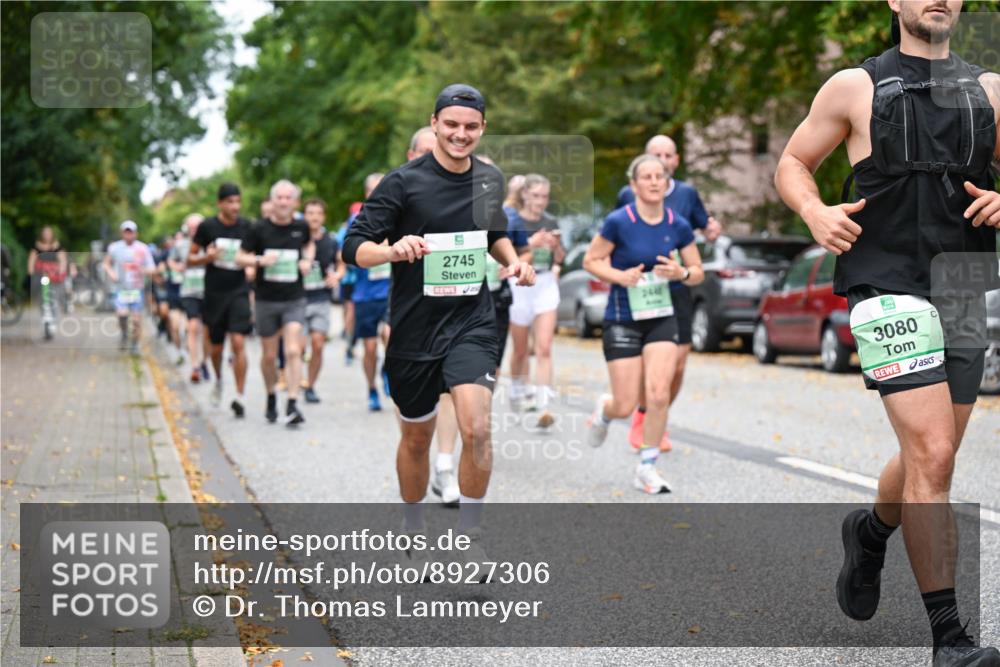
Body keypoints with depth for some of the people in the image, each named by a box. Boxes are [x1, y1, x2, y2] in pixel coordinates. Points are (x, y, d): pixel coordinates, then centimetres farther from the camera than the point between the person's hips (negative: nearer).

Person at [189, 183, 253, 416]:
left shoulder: (246, 228, 1)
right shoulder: (207, 227, -3)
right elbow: (190, 260, 3)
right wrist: (207, 257, -16)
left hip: (239, 292, 0)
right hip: (214, 294, 0)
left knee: (238, 342, -14)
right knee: (216, 347, 11)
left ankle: (240, 397, -12)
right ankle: (218, 380, 42)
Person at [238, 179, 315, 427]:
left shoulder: (301, 228, 2)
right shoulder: (259, 229, -5)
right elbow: (240, 258, 0)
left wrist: (308, 260, 4)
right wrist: (259, 260, -19)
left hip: (294, 299, 0)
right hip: (266, 300, 0)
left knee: (293, 351, -13)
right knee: (269, 355, 9)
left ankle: (292, 405, -15)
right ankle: (271, 398, 32)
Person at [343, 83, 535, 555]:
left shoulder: (491, 180, 6)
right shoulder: (402, 182, -9)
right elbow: (353, 247, -11)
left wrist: (512, 260, 4)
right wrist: (392, 250, -31)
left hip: (472, 324, 2)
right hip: (414, 330, -2)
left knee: (476, 429, -18)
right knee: (417, 438, 12)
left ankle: (471, 535, -1)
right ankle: (413, 530, 36)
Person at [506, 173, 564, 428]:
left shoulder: (551, 223, 3)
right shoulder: (513, 225, -9)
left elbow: (560, 258, 14)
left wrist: (555, 246, -8)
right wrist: (532, 245, -24)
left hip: (546, 286, 2)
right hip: (520, 289, -2)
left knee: (544, 349, -9)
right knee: (520, 350, 13)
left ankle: (543, 406, -14)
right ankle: (517, 393, 38)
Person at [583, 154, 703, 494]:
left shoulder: (678, 226, -1)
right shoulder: (618, 221, -12)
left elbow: (698, 272, 8)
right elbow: (590, 260, -3)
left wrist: (681, 273, -15)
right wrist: (619, 276, -20)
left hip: (661, 319, 3)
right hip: (622, 321, -3)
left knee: (659, 396, -12)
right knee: (626, 407, -2)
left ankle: (646, 469, 4)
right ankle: (604, 410, 37)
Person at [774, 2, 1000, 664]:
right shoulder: (856, 87, 4)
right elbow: (792, 164, 11)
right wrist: (816, 213, -9)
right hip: (890, 289, -5)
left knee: (931, 458, 16)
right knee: (932, 455, -16)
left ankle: (872, 531, 49)